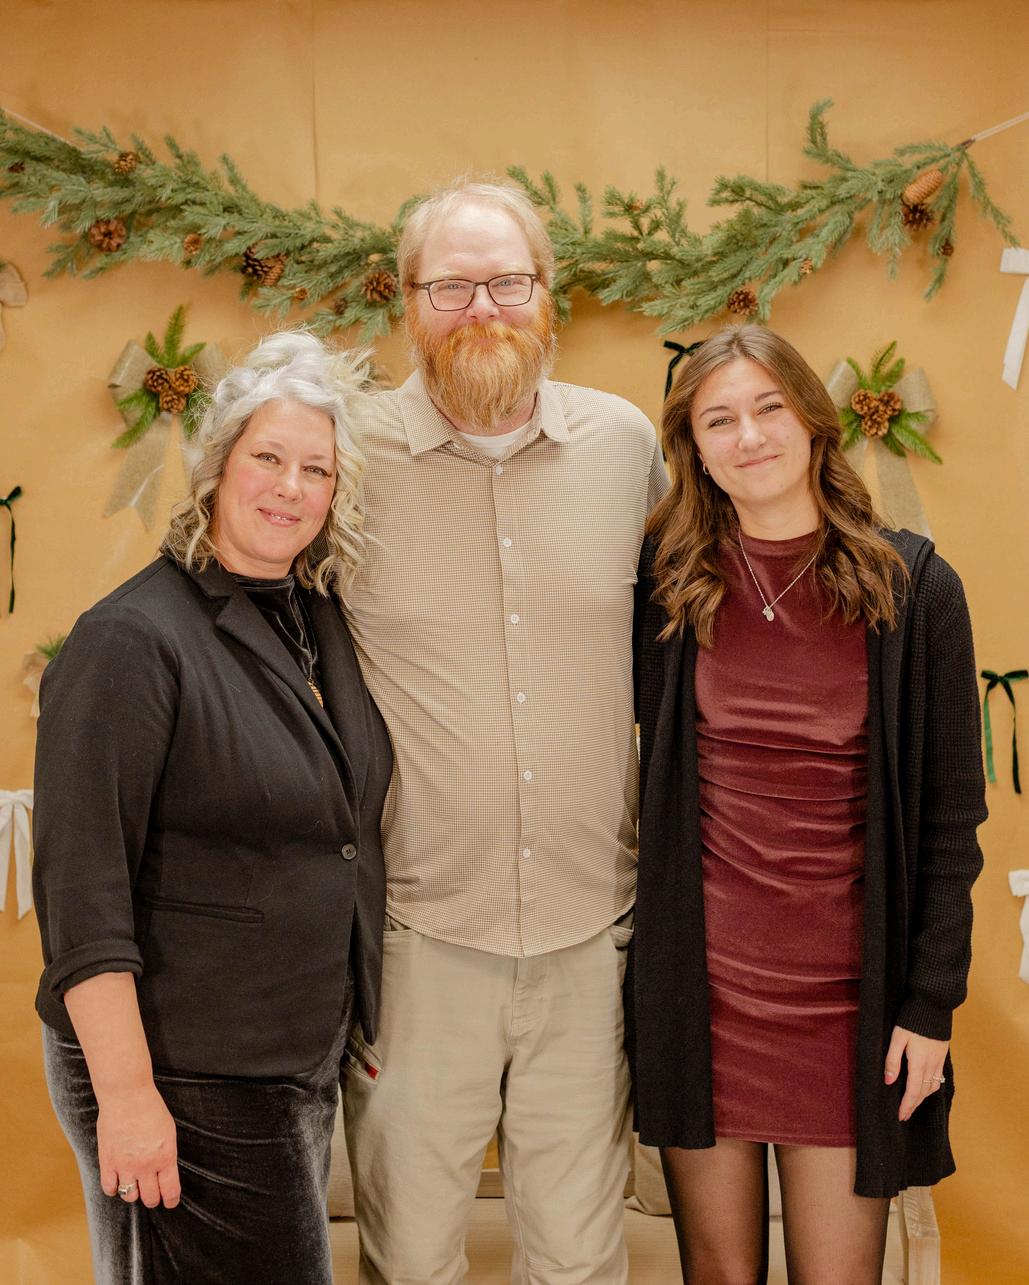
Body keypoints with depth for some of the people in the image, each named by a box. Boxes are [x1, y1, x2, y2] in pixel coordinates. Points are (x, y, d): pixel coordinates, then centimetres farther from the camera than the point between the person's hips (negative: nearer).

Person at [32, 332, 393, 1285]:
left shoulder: (318, 619, 6)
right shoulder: (132, 640, -17)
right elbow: (81, 888, -20)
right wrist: (126, 1093, -22)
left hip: (304, 1064, 8)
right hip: (182, 1082, -7)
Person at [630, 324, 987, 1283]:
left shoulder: (913, 589, -3)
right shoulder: (665, 583, 0)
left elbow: (950, 816, 0)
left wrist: (932, 1003, -2)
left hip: (846, 992, -1)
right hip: (696, 982, 1)